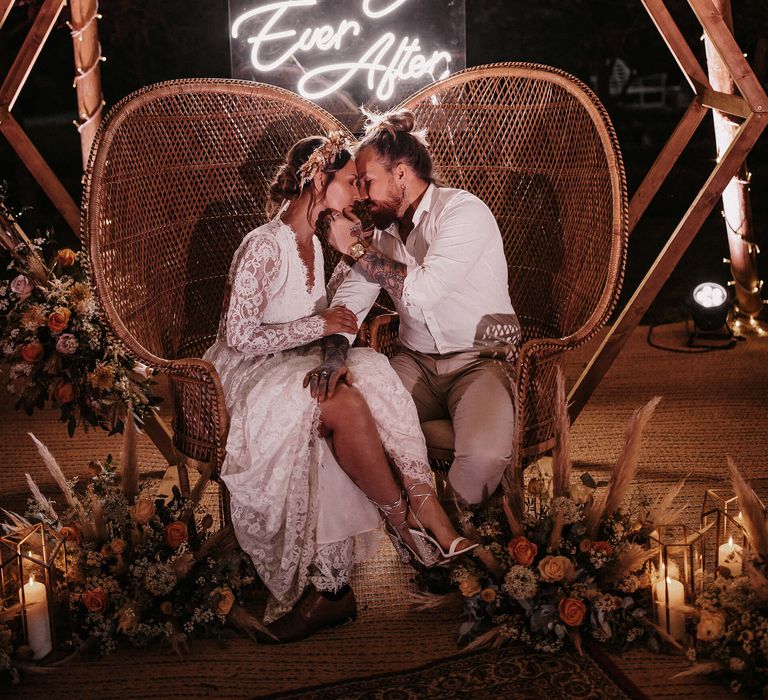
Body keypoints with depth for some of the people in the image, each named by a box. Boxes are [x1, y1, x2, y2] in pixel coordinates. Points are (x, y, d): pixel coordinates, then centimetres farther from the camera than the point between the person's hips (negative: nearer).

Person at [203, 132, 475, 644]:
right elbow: (239, 337, -19)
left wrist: (332, 357, -14)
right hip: (251, 377, -8)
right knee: (346, 405, -33)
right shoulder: (264, 246, -16)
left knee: (371, 377, -23)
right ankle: (412, 523, -15)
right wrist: (321, 325, -18)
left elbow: (322, 323, 10)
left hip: (297, 367, 8)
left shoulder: (313, 243, 12)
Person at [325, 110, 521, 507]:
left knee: (485, 452, -33)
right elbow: (348, 304, 4)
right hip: (416, 362, 6)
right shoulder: (384, 231, 9)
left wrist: (356, 247, -15)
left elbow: (420, 292, -25)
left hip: (481, 359, -5)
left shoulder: (463, 211, -13)